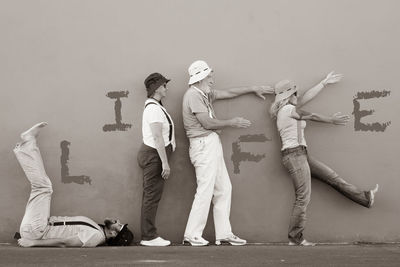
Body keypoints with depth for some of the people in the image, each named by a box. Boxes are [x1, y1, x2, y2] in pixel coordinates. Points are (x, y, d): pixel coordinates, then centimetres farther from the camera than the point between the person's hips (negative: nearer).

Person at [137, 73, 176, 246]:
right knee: (152, 196, -7)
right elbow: (158, 137, -21)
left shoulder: (153, 106, 17)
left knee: (150, 196, 10)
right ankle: (149, 237, -3)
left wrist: (164, 161, 19)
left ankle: (148, 236, 14)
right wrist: (165, 163, -22)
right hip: (154, 155, -10)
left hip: (150, 154, 10)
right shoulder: (154, 108, -16)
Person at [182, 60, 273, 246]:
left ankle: (224, 234, 12)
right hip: (204, 145, -10)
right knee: (205, 190, -10)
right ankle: (192, 235, -6)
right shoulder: (193, 95, -12)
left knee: (223, 189, 10)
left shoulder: (205, 94, 17)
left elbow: (228, 93, 28)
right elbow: (207, 123, -16)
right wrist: (232, 123, -3)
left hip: (213, 144, 10)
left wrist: (253, 89, 32)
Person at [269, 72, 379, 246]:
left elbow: (307, 97, 22)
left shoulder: (285, 109, 16)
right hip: (294, 155, -10)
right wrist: (332, 120, 14)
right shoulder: (288, 109, -11)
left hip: (301, 155, 10)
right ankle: (295, 238, -1)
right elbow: (312, 117, -2)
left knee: (332, 177, 13)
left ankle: (365, 198, 20)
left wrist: (325, 82, 27)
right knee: (303, 197, -7)